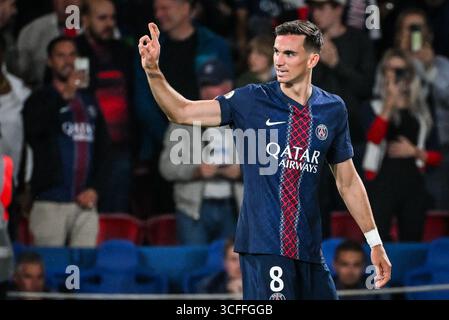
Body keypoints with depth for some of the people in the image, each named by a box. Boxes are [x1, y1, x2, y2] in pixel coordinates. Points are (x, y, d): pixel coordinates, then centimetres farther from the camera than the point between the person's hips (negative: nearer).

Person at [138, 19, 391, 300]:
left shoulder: (333, 109, 7)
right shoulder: (252, 101, 0)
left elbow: (348, 182, 15)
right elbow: (182, 112, -4)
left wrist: (375, 243, 15)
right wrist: (153, 70, -19)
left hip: (309, 248, 4)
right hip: (262, 244, -3)